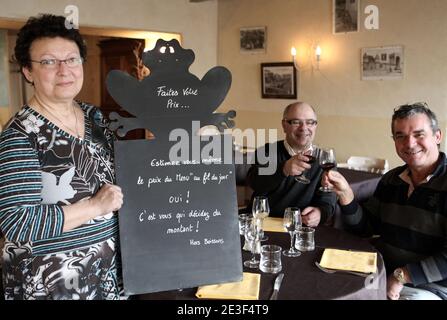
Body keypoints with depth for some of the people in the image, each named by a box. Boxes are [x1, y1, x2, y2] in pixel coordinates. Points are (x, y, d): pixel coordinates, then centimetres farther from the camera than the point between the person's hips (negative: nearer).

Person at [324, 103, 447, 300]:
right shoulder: (390, 179, 7)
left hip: (430, 288, -5)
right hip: (382, 274, 5)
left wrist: (401, 276, -15)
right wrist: (345, 194, -7)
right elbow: (365, 227, 9)